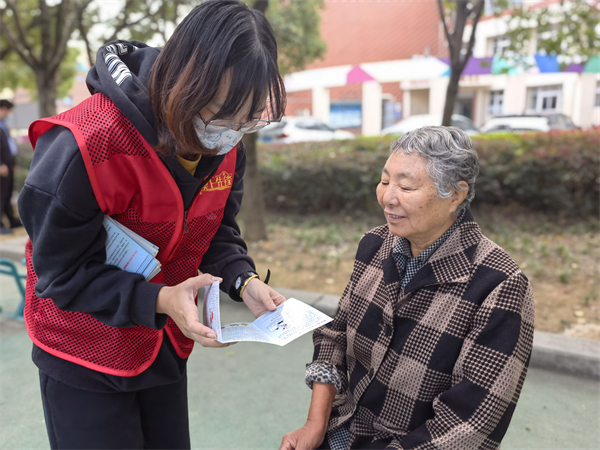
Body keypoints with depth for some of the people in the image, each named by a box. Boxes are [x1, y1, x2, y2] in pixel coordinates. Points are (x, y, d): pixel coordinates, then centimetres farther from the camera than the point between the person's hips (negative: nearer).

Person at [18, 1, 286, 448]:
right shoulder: (84, 146, -30)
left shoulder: (226, 146, -10)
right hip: (85, 354, -5)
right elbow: (62, 272, -22)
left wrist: (243, 280, -17)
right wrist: (159, 300, -32)